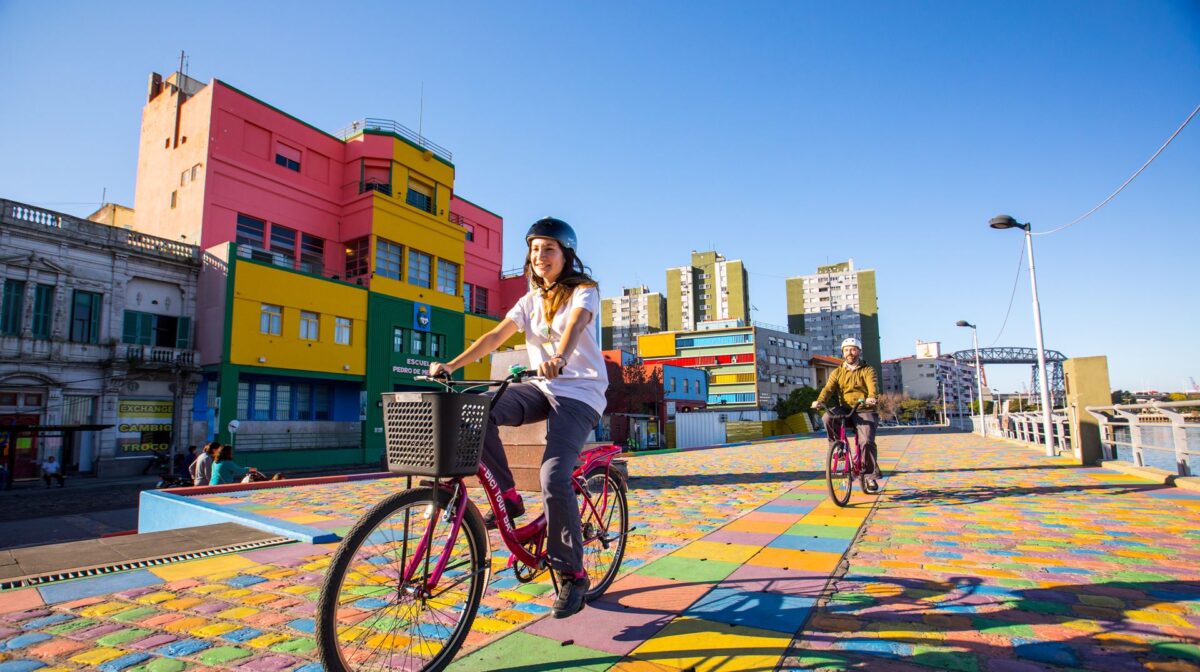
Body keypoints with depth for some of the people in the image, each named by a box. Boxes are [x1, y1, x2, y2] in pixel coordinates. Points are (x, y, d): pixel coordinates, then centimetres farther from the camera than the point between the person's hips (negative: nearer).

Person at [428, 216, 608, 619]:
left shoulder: (584, 291, -3)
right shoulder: (531, 301, 13)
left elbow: (575, 323, -26)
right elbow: (496, 336, 2)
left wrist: (558, 359, -48)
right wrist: (451, 365, -13)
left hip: (579, 393, -5)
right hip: (543, 388, 5)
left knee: (554, 478, -23)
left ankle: (572, 575, -3)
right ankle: (507, 496, -6)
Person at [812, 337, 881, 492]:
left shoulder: (867, 370, 4)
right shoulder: (838, 372, 11)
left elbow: (873, 385, -16)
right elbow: (828, 388, -5)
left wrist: (871, 398, -40)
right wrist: (820, 401, -27)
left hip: (864, 411, -2)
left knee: (866, 441, -20)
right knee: (827, 417, -29)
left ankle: (872, 475, -1)